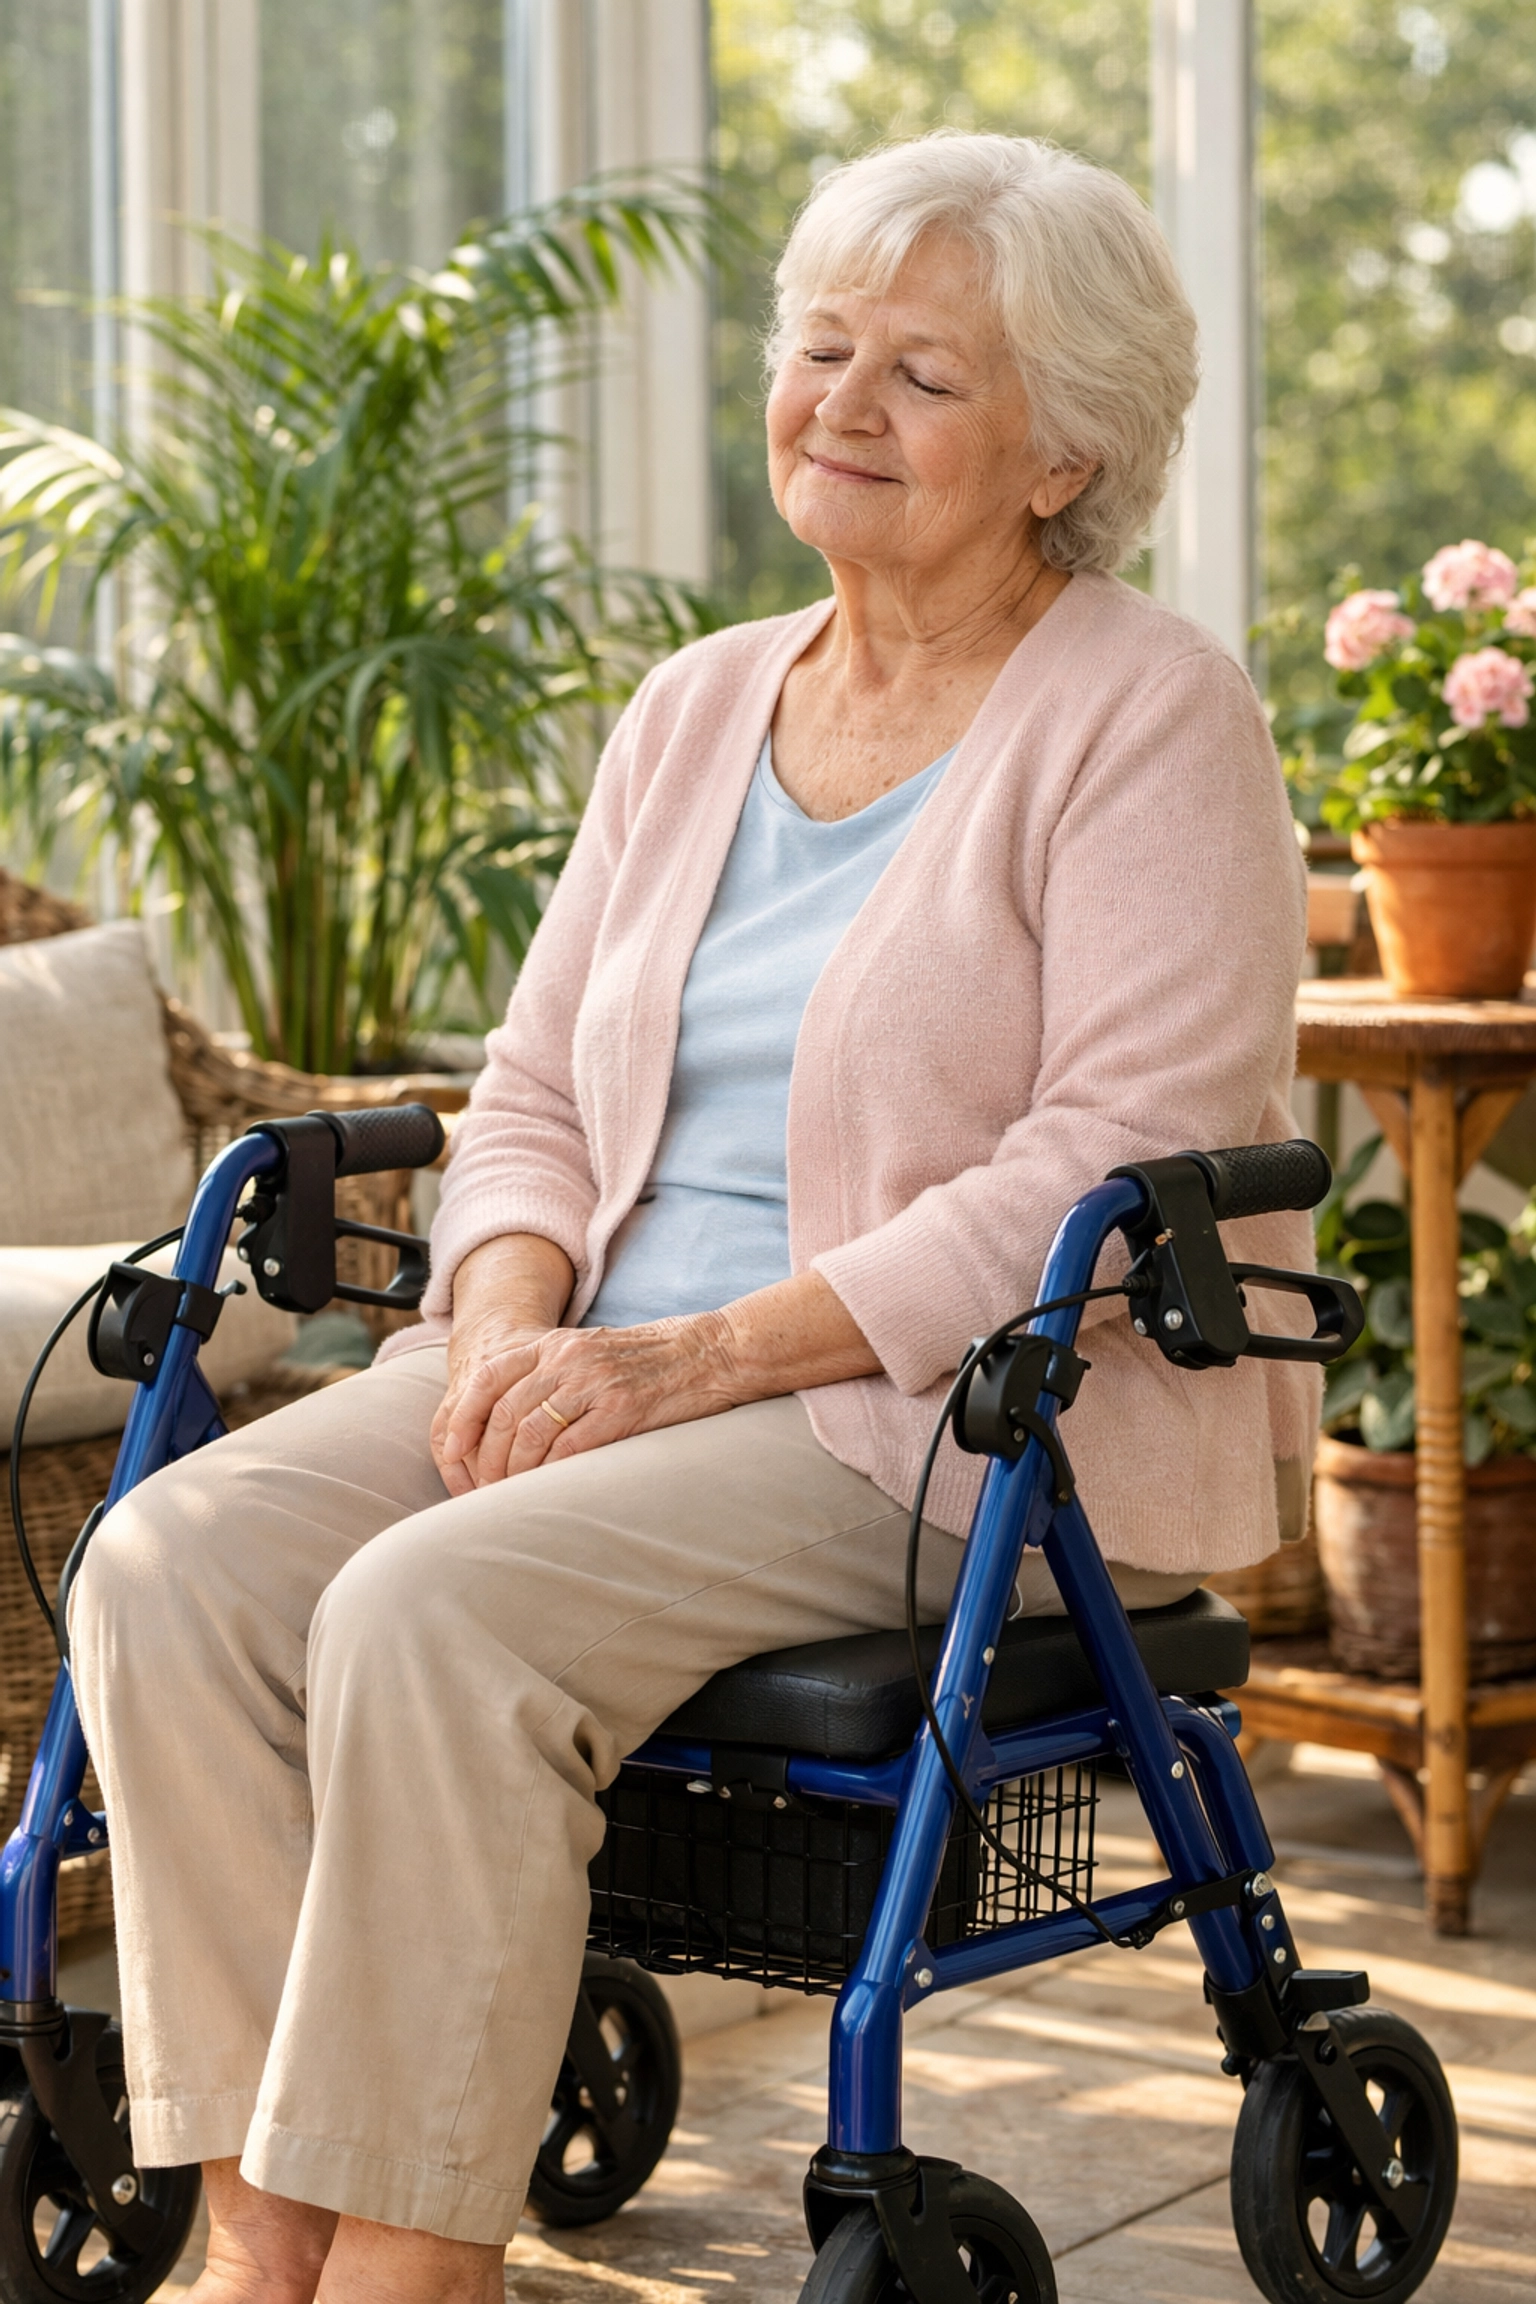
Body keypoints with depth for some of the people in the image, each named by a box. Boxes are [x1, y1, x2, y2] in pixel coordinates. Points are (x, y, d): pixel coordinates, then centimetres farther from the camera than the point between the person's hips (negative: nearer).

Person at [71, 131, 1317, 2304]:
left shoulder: (1152, 720, -4)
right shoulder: (697, 706, 17)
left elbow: (1127, 1162, -15)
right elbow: (538, 1091, 18)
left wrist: (708, 1351, -20)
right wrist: (511, 1314, -6)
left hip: (969, 1415, -7)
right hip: (614, 1368, 7)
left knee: (438, 1613, -30)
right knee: (175, 1559, -18)